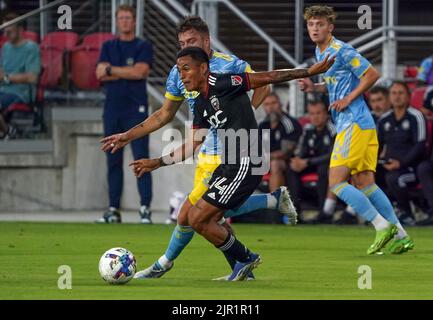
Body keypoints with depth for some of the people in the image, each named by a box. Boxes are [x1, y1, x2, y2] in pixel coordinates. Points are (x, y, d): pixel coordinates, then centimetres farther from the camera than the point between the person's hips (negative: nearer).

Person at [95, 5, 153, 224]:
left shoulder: (144, 47, 5)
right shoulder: (108, 47, 15)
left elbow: (140, 71, -11)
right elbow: (100, 74, 1)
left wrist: (111, 69, -4)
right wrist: (129, 72, -6)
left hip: (136, 108, -4)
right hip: (112, 107, 4)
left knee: (141, 158, -10)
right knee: (113, 160, 5)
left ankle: (145, 208, -13)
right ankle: (114, 210, 9)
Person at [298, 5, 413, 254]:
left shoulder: (342, 51, -11)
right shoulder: (320, 52, 18)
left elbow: (372, 75, -11)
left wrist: (348, 99, -13)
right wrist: (314, 87, 12)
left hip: (354, 123, -10)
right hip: (362, 124, 10)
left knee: (336, 182, -11)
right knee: (363, 183, 7)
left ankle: (382, 225, -11)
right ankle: (401, 235, 7)